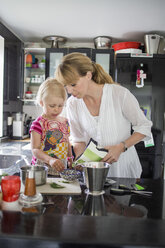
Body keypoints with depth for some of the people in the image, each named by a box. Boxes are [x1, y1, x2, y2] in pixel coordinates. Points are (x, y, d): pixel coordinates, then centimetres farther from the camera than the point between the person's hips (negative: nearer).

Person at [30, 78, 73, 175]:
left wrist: (71, 161, 11)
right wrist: (50, 160, -28)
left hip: (61, 168, 5)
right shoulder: (38, 123, -7)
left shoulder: (65, 122, 12)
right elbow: (35, 150, -13)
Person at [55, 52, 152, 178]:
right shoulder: (72, 104, -3)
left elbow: (144, 127, -5)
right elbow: (80, 140, 7)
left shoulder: (120, 94, -15)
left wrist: (120, 147, -16)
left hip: (124, 164, -2)